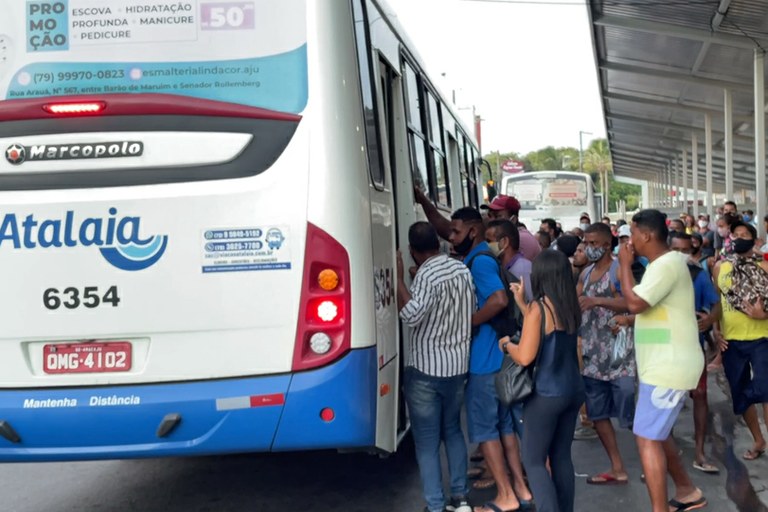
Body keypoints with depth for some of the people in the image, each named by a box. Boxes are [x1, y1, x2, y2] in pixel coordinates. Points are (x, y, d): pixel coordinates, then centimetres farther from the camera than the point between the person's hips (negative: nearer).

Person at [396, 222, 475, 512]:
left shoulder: (427, 275, -18)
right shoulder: (463, 270, 6)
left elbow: (411, 315, -30)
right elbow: (472, 313, 16)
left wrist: (399, 278, -25)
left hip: (425, 370, -7)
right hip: (458, 365, 7)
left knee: (426, 442, 2)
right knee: (452, 430, 21)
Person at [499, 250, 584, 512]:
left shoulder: (538, 308, -17)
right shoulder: (571, 306, 4)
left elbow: (525, 357, -20)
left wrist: (506, 344, 0)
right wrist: (521, 302, 20)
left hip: (547, 394, -7)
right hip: (573, 389, 7)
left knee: (533, 459, 3)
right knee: (562, 456, 16)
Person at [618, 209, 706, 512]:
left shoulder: (668, 264, -18)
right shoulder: (662, 264, 15)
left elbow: (634, 303, -23)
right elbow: (643, 306, 24)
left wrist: (625, 265, -13)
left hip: (669, 366, -11)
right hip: (663, 364, 11)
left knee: (647, 439, -10)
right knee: (656, 433, 20)